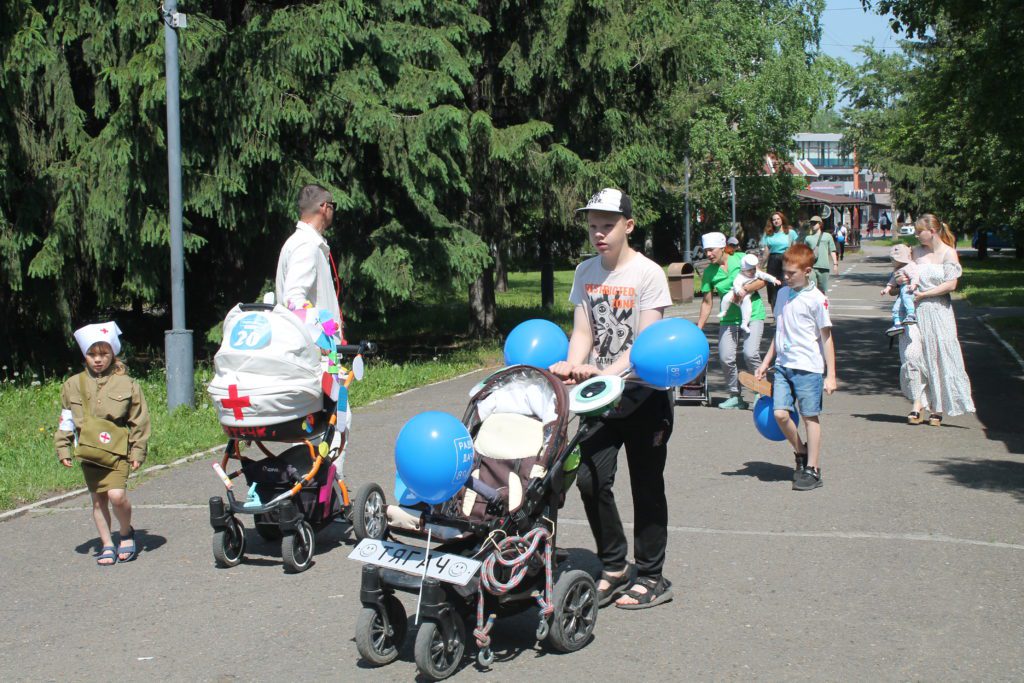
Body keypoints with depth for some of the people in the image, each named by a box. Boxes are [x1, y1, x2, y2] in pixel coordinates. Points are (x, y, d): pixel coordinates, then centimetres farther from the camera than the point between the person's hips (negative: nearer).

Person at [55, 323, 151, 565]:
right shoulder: (73, 385, 7)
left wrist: (138, 451, 0)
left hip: (117, 451, -3)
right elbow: (65, 421, 14)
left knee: (116, 494, -18)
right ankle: (107, 545, 19)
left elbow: (139, 421, 3)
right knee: (98, 499, 7)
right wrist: (63, 449, 8)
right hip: (88, 453, 3)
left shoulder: (126, 384, 0)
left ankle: (126, 533, 7)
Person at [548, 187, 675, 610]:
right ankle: (614, 567, 15)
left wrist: (606, 372, -31)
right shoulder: (585, 272, 8)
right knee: (590, 480, -3)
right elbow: (583, 332, 5)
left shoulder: (648, 274, -10)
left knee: (646, 487, 3)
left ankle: (651, 578, 16)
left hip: (645, 396, -5)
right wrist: (572, 367, -16)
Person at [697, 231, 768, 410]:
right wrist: (698, 328, 0)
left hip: (752, 315, -3)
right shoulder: (709, 272, 1)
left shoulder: (741, 258, -5)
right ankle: (735, 396, 13)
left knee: (750, 353, -20)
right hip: (729, 319, 3)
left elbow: (763, 279, -4)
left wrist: (745, 289, -18)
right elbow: (706, 302, 5)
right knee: (726, 358, -6)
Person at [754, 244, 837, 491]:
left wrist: (831, 375, -8)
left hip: (809, 367, -5)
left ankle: (813, 469, 11)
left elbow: (826, 338, -7)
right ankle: (801, 453, 21)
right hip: (783, 365, 5)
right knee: (780, 413, -3)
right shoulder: (782, 294, 10)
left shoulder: (816, 299, -9)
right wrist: (766, 362, 19)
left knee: (810, 417, 1)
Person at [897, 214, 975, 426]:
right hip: (915, 311, 3)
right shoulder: (916, 252, 9)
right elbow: (901, 271, 20)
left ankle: (937, 408, 12)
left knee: (939, 357, 2)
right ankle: (918, 403, -3)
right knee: (912, 355, -9)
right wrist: (900, 279, -4)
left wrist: (923, 294, -13)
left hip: (938, 312, -3)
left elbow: (951, 284, -10)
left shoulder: (948, 253, -3)